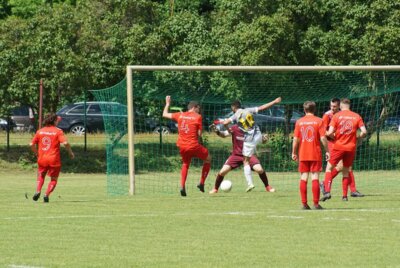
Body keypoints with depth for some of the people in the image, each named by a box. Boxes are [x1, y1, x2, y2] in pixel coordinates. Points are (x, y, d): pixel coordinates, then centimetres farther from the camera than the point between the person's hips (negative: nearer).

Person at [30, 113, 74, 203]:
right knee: (54, 179, 12)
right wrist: (70, 152, -2)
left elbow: (32, 144, 5)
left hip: (42, 159, 3)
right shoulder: (58, 131, -5)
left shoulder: (40, 131, 6)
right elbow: (65, 143, -17)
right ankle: (47, 194, -6)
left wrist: (37, 153, 21)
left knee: (41, 176, 22)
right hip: (54, 159, -3)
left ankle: (38, 191, -3)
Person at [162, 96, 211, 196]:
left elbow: (165, 114, 20)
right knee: (208, 159, 19)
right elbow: (199, 134, -6)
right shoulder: (197, 117, -4)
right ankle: (201, 183, 13)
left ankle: (182, 186, 8)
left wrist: (167, 104, 35)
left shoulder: (180, 115, 7)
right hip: (193, 145, -4)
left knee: (185, 164, 27)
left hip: (182, 146, 4)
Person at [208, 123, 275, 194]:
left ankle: (267, 187, 6)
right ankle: (215, 189, 13)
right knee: (222, 172, -13)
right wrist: (217, 132, -46)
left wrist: (263, 139, -27)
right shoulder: (234, 128, -12)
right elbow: (224, 134, -25)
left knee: (260, 170, -20)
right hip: (236, 155, 0)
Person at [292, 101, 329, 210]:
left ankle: (304, 203, 3)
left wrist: (294, 153, 9)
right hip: (316, 154, -2)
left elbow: (296, 139, 1)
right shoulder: (319, 121, -3)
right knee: (315, 178, -1)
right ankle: (316, 204, -4)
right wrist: (327, 151, 0)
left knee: (303, 178, 5)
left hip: (303, 155, 2)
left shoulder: (299, 122, 3)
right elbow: (323, 138, -9)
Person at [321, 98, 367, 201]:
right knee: (346, 171, 15)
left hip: (338, 146, -2)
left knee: (329, 168, 7)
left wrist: (333, 136, 10)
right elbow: (364, 132, -6)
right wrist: (357, 138, 12)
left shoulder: (336, 116, -4)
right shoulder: (357, 116, 2)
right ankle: (345, 195, 11)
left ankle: (327, 191, -11)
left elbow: (330, 133, -11)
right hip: (351, 147, 2)